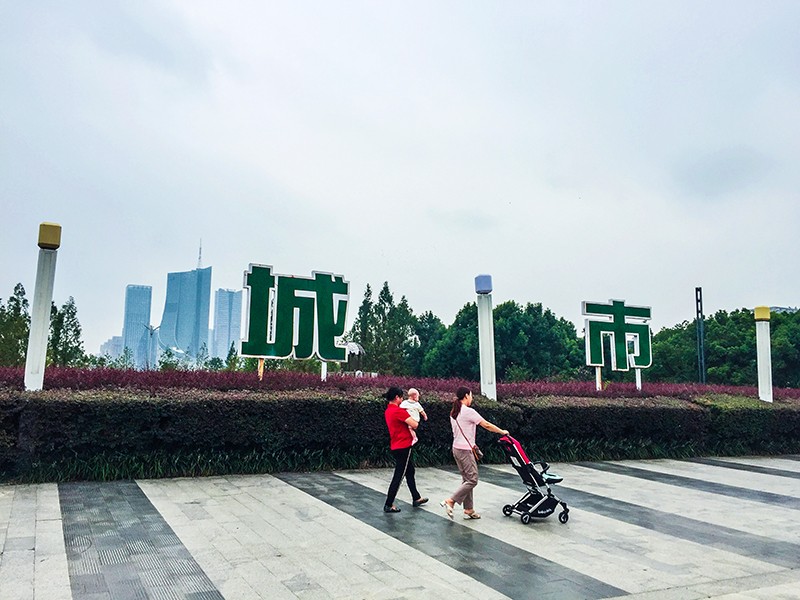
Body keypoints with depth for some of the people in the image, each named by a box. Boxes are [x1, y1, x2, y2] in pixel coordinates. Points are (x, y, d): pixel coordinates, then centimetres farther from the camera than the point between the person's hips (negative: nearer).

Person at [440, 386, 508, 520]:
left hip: (457, 449, 9)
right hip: (465, 451, -9)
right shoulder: (468, 411, -16)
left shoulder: (453, 413, 11)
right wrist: (502, 432, 1)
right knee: (472, 480, -4)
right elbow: (487, 425, -12)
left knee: (467, 479, 13)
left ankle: (469, 510, 15)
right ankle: (450, 501, -8)